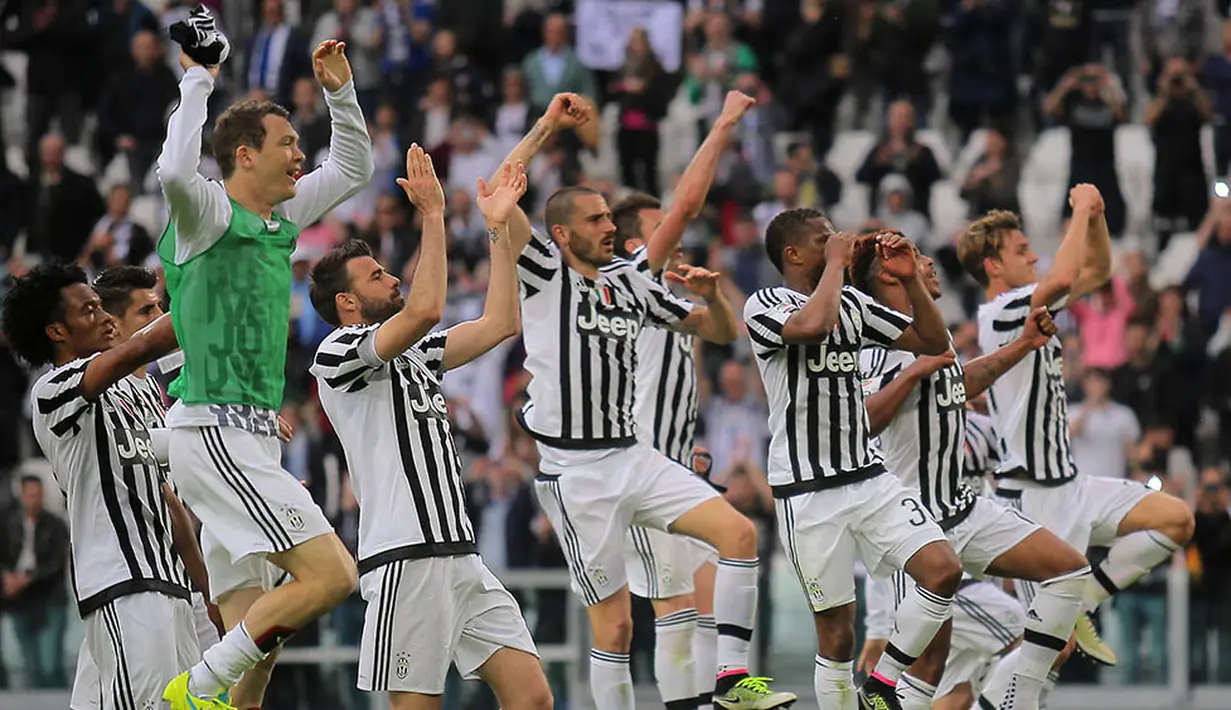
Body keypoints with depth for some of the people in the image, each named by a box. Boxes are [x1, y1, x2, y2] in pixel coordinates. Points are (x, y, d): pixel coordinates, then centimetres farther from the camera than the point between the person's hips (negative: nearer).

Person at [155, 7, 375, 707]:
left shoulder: (282, 216, 15)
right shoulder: (210, 215, -9)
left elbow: (354, 168, 29)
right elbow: (175, 172, -33)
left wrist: (341, 91, 14)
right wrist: (198, 78, -23)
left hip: (252, 433, 9)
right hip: (215, 430, -9)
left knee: (251, 619, 5)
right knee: (331, 574, -17)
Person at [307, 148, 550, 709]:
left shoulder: (416, 355, 22)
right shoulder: (337, 353, -5)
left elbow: (499, 324, 21)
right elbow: (425, 310, -20)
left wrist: (497, 226, 19)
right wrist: (433, 215, -14)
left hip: (461, 554, 8)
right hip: (407, 559, -8)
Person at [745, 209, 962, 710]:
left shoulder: (853, 304, 14)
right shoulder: (765, 305, -6)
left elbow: (934, 342, 15)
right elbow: (811, 326, -29)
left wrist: (911, 279, 3)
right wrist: (836, 262, -16)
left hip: (869, 477, 6)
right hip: (808, 493, -6)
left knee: (943, 570, -14)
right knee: (836, 631, -3)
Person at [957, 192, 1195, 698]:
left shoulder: (1032, 308, 13)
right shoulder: (1002, 313, -15)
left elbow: (1097, 272, 21)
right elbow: (1064, 278, -33)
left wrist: (1095, 216, 4)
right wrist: (1081, 211, -21)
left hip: (1068, 484, 9)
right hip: (1035, 496, -9)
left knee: (1177, 520, 0)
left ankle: (1081, 604, 6)